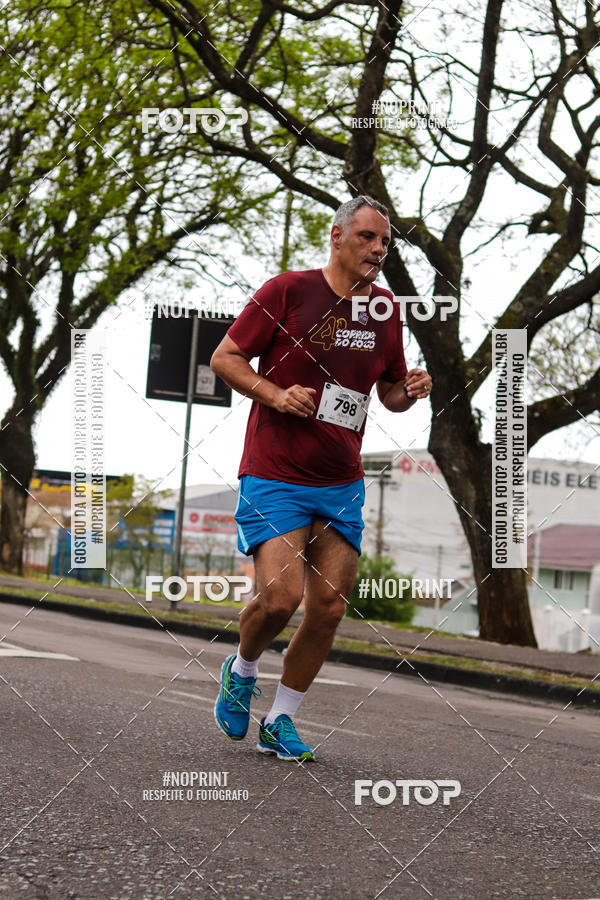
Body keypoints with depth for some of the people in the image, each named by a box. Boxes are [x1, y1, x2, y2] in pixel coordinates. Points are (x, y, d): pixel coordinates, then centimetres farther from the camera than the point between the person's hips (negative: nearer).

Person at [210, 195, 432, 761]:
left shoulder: (385, 310, 9)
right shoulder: (287, 290, -7)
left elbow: (389, 393, 20)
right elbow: (224, 358, -3)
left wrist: (409, 392, -3)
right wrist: (276, 395, -18)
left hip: (341, 486, 5)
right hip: (274, 478, -5)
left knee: (329, 607, 0)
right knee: (280, 597, -17)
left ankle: (280, 723, 17)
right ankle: (241, 671, 16)